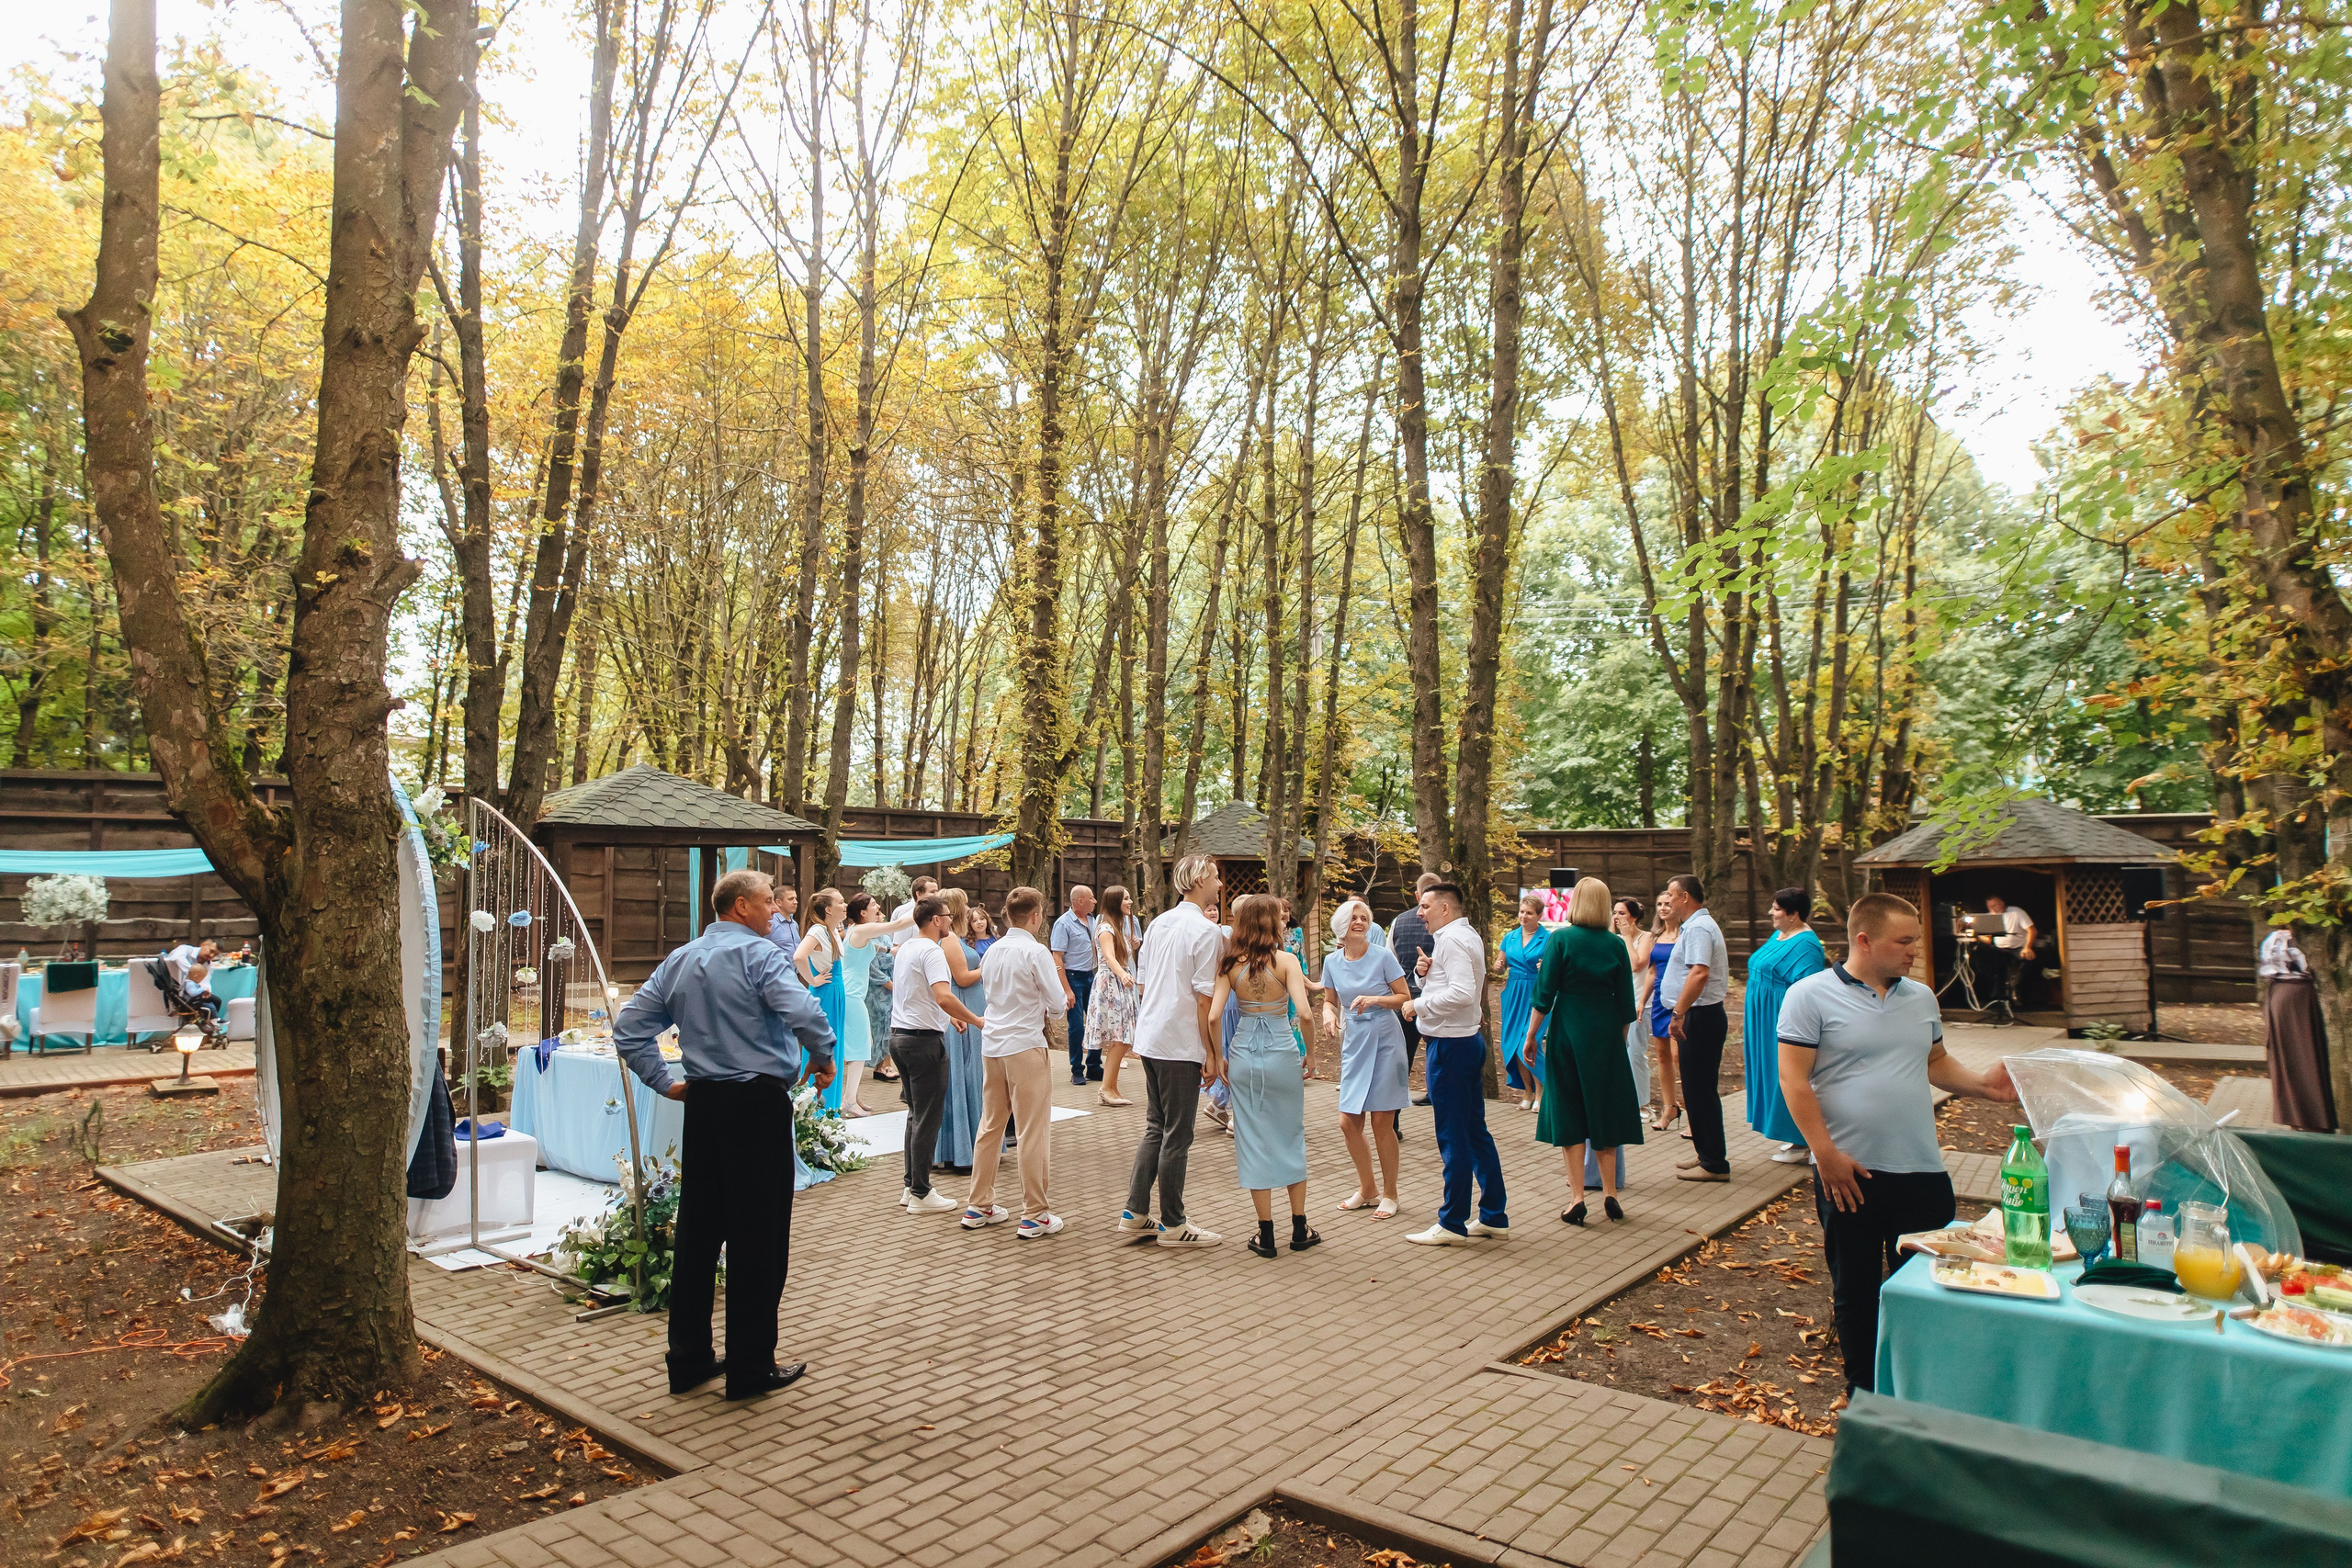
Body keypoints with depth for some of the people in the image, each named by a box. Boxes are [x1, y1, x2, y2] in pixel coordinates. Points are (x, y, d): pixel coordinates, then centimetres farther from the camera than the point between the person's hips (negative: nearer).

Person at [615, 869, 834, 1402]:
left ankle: (688, 1360, 23)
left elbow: (629, 1027, 12)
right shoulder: (758, 953, -11)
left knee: (697, 1232, 14)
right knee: (758, 1238, 2)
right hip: (757, 1103, -7)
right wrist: (823, 1056, -9)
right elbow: (803, 1012, -26)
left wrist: (664, 1081, 12)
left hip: (702, 1101, 8)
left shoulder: (679, 960, 13)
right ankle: (751, 1370, 10)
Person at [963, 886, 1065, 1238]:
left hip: (992, 1045, 7)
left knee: (990, 1125, 16)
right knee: (1034, 1131, 0)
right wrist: (1046, 1015, 10)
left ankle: (978, 1206, 24)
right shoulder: (1035, 951, -12)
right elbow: (1057, 1004, -11)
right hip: (1026, 1046, -7)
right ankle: (1034, 1215, 4)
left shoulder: (992, 951, 9)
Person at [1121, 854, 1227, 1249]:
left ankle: (1135, 1212, 21)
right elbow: (1205, 1000, -15)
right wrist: (1213, 1055, -10)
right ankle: (1172, 1224, 11)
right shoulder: (1206, 931, -13)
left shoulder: (1157, 925, 11)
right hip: (1180, 1045, -8)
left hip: (1149, 1039, 8)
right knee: (1177, 1135, 2)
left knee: (1156, 1128, 17)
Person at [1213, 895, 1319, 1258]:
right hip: (1282, 1054, -2)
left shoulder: (1230, 964, -3)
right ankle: (1300, 1229, 23)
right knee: (1291, 1138, 15)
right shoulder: (1285, 960, -9)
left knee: (1254, 1142, 9)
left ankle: (1266, 1234, 14)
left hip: (1243, 1055, 2)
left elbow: (1212, 1015, -10)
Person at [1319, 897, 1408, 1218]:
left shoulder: (1382, 957, -9)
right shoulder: (1332, 961, 3)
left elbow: (1405, 998, -5)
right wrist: (1328, 1012, -8)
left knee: (1382, 1123, 0)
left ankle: (1390, 1194, 17)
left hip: (1385, 1041, -4)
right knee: (1348, 1123, 4)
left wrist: (1375, 999, -21)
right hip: (1354, 1044, 4)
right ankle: (1366, 1189, 25)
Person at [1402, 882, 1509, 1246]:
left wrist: (1418, 1004, -18)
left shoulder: (1451, 939, -16)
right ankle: (1493, 1217, 21)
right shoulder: (1469, 935, 16)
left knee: (1453, 1137, -2)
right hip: (1469, 1039, 10)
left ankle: (1452, 1225, 6)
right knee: (1476, 1132, 14)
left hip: (1450, 1045, -10)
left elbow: (1462, 993, -28)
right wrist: (1427, 974, 0)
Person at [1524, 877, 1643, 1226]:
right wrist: (1620, 1040, 17)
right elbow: (1625, 1002, 4)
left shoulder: (1560, 939, -7)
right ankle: (1609, 1194, 17)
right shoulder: (1616, 944, 1)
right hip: (1606, 1032, 2)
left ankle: (1577, 1198, 3)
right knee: (1604, 1112, 14)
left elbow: (1544, 994, -9)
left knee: (1568, 1114, 5)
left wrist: (1531, 1036, -1)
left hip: (1567, 1030, -2)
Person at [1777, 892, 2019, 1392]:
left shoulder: (1920, 997, 10)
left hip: (1923, 1171, 5)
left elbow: (1936, 1063, 20)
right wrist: (1826, 1154, -17)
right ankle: (1864, 1395, 26)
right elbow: (1794, 1079, -12)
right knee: (1856, 1291, 10)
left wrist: (1981, 1084, 0)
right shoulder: (1811, 996, -9)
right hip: (1850, 1174, -4)